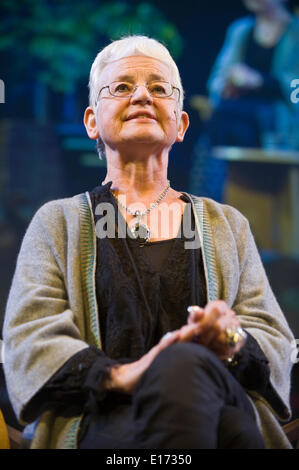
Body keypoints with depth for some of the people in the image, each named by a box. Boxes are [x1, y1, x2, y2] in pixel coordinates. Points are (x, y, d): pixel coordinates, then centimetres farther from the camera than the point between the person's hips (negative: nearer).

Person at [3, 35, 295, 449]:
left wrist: (232, 343, -10)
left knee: (185, 366, -37)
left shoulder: (227, 224, 26)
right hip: (102, 420, -1)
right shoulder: (58, 221, 20)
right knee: (181, 365, -38)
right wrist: (119, 375, -16)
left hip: (226, 410, 2)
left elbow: (275, 341, 17)